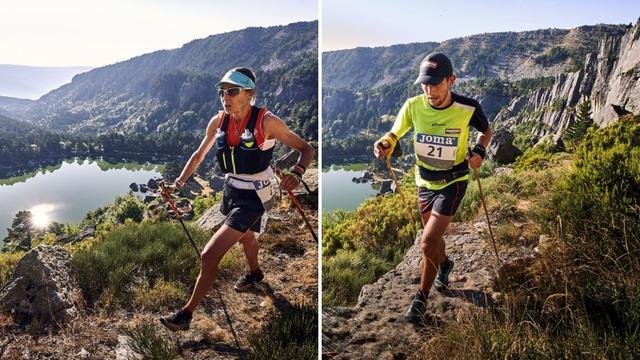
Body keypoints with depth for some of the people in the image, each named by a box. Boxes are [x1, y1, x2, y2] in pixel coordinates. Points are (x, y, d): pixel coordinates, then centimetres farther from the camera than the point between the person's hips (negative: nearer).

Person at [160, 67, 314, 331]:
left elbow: (306, 149, -17)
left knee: (209, 255, -12)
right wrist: (180, 181, -2)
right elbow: (199, 155, 8)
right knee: (245, 236, 33)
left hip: (252, 198, -7)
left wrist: (297, 173, -35)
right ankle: (254, 273, 64)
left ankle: (187, 313, 7)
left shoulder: (266, 121, -23)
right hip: (230, 191, 7)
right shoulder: (218, 121, -6)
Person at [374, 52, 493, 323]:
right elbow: (395, 133, -1)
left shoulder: (468, 108, -19)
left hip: (453, 182, -3)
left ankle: (421, 298, 11)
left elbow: (486, 131, 2)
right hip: (425, 181, 4)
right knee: (433, 237, 21)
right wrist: (385, 144, -24)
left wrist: (479, 151, -17)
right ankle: (444, 264, 57)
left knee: (428, 242, -13)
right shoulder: (414, 106, -15)